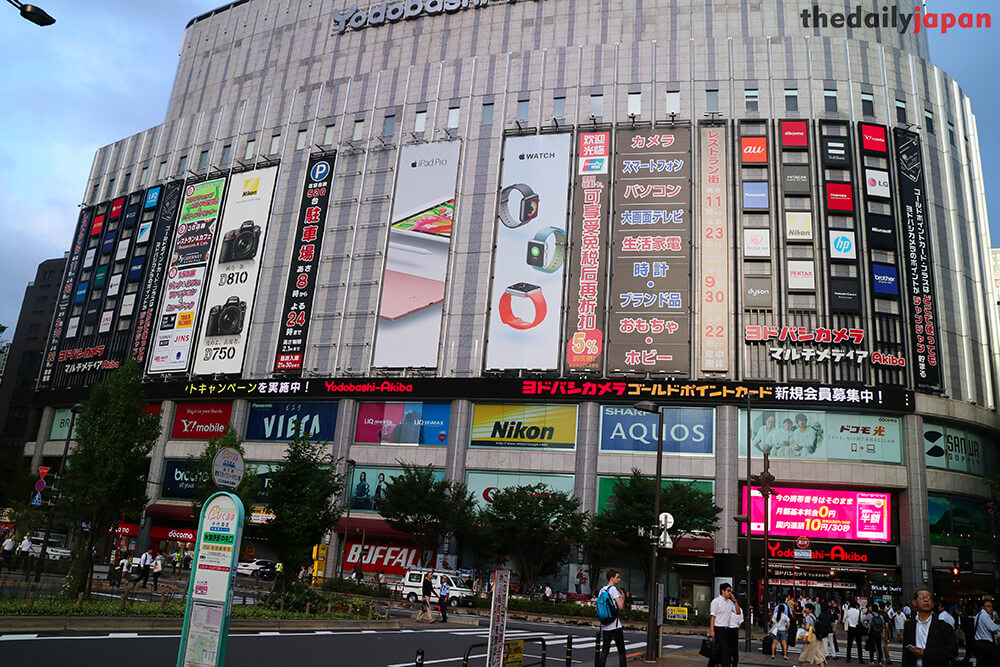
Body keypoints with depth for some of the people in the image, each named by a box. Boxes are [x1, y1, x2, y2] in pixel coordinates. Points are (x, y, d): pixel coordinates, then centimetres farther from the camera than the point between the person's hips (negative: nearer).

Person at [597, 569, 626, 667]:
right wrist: (622, 599, 2)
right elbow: (621, 607, -15)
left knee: (604, 651, 8)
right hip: (615, 625, -7)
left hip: (605, 626, 7)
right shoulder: (613, 589, -10)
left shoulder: (601, 590, 13)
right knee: (621, 651, 2)